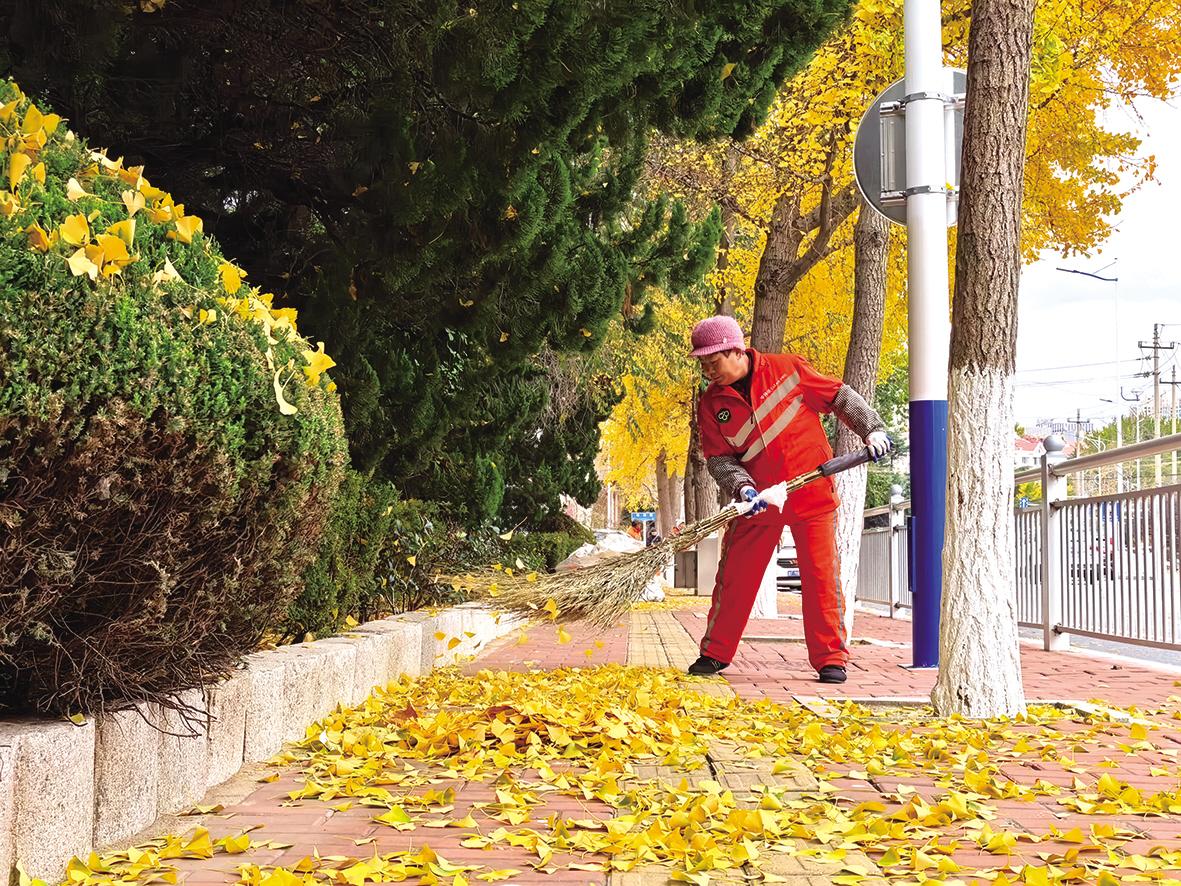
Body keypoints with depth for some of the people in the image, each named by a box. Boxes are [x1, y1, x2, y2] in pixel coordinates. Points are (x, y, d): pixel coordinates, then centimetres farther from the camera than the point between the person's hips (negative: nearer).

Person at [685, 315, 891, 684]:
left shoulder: (787, 369, -7)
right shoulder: (711, 404, 0)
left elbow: (839, 397, 1)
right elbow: (718, 457, -1)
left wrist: (872, 429, -6)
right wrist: (742, 486, -18)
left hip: (813, 492, -2)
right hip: (758, 498, 3)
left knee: (822, 574, -3)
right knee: (733, 575, 4)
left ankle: (831, 659, 7)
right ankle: (714, 653, 16)